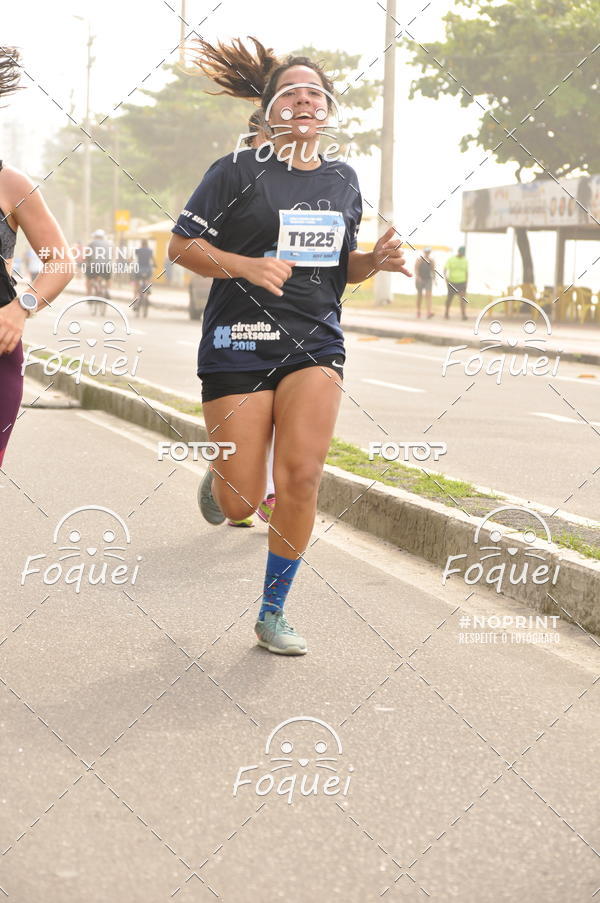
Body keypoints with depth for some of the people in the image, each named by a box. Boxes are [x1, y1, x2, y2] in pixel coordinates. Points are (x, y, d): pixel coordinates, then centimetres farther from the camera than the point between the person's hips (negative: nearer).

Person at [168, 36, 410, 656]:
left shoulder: (343, 181, 12)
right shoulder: (237, 171, -3)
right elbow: (181, 246, -3)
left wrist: (376, 261, 0)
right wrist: (246, 265, -19)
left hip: (315, 343, 3)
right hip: (240, 342, -3)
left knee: (301, 478, -13)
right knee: (241, 504, -2)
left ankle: (272, 615, 4)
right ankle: (219, 476, 39)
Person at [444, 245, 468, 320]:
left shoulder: (465, 260, 3)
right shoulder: (450, 259, -4)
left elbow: (466, 272, 10)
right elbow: (445, 270, -6)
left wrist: (466, 283, 9)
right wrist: (446, 278, -23)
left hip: (462, 283, 0)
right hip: (452, 283, 0)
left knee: (462, 298, -15)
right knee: (449, 299, 11)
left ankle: (464, 315, -20)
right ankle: (446, 313, 32)